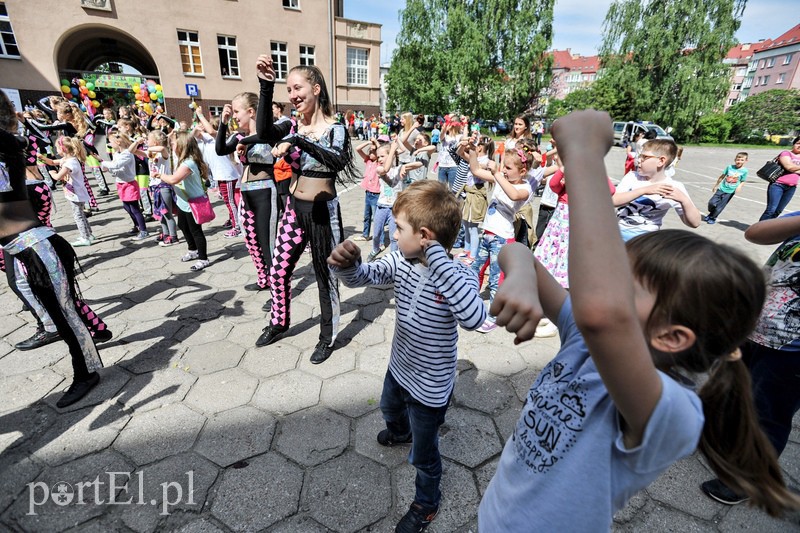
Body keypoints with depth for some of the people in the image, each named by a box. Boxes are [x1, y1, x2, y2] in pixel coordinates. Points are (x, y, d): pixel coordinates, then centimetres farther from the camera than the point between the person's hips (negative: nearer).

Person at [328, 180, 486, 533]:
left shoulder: (458, 275, -31)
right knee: (389, 410, 38)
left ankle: (427, 503, 52)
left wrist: (438, 258, -50)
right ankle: (401, 432, 74)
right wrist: (346, 263, -34)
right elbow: (361, 277, -11)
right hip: (399, 368, 7)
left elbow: (473, 318, -50)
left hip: (430, 387, -6)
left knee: (423, 455, 19)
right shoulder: (400, 261, -14)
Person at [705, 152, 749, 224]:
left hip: (730, 192, -2)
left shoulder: (744, 171, -2)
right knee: (712, 203, -6)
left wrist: (739, 186, -17)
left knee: (720, 207, -3)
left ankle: (713, 218, 16)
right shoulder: (729, 167, 1)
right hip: (722, 188, 2)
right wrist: (715, 185, 17)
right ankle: (711, 213, 22)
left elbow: (742, 182, 5)